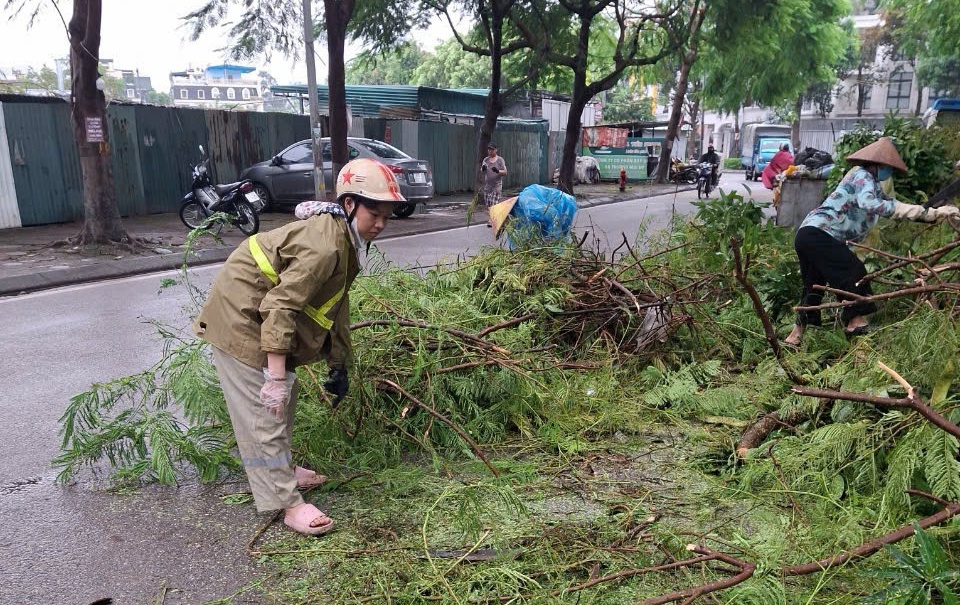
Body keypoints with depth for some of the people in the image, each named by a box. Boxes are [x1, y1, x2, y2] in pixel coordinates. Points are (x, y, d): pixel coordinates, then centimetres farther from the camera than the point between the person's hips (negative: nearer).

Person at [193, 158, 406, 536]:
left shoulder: (342, 238, 3)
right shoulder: (323, 246, -30)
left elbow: (336, 303, 10)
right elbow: (280, 308, -33)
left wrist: (338, 366, 13)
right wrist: (275, 378, -31)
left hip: (261, 315, 11)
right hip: (242, 318, -11)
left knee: (283, 401, 21)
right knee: (265, 410, -4)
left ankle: (281, 470, 39)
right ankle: (285, 502, 6)